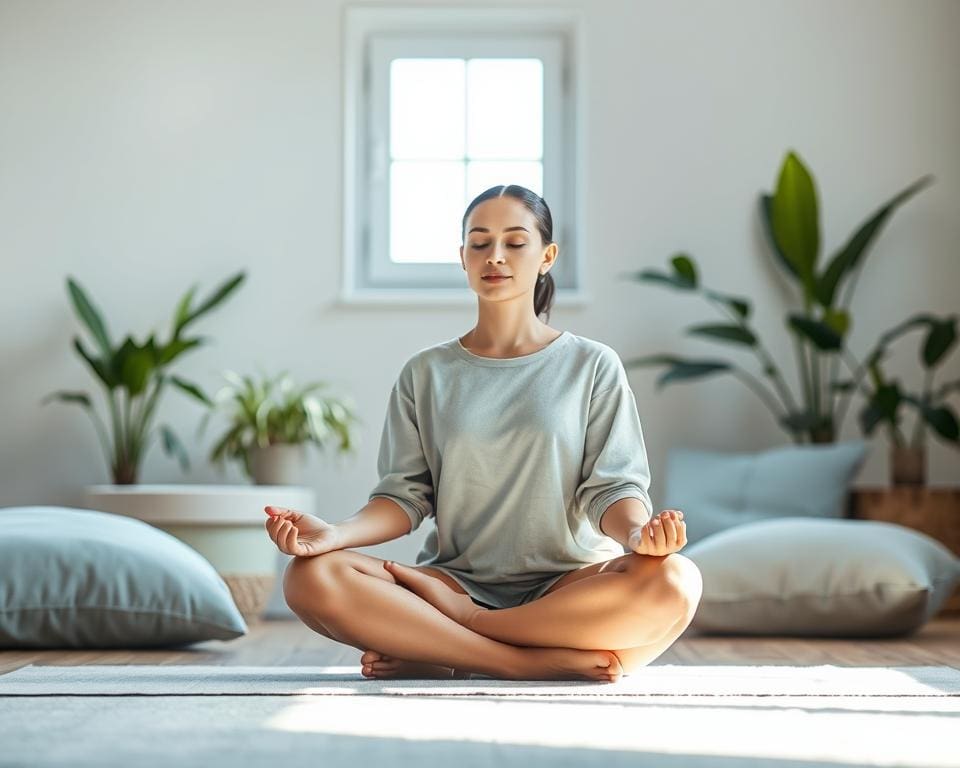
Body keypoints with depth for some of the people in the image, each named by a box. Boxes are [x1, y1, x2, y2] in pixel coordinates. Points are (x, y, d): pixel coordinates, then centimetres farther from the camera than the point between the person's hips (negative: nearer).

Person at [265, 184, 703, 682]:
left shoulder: (592, 366, 9)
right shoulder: (426, 374, 13)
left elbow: (611, 488, 2)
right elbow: (405, 496, 6)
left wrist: (637, 532, -22)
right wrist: (336, 533, -14)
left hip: (567, 585, 0)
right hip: (455, 581, 1)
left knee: (673, 581, -34)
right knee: (311, 577, -26)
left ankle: (439, 650, -22)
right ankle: (545, 662, -28)